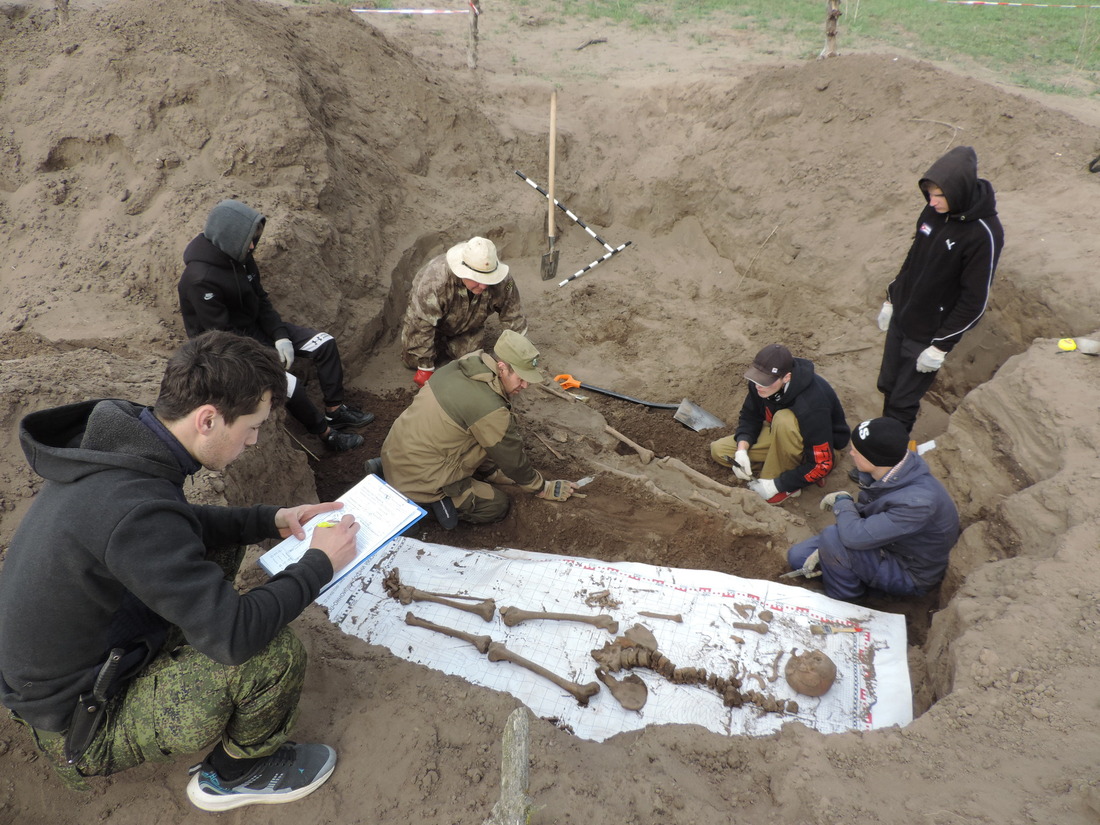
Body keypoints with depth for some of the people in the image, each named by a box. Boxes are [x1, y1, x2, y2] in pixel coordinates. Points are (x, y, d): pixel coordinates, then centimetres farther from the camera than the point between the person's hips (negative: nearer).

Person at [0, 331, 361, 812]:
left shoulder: (114, 442, -8)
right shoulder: (136, 509, -37)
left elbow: (183, 526, 12)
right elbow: (236, 635, -33)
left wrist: (270, 520, 3)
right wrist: (320, 564, -20)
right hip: (79, 734, -9)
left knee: (217, 545, 12)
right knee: (276, 655, -23)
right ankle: (236, 772, 8)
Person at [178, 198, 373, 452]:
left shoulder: (239, 256, -4)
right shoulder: (199, 280, -29)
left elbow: (260, 299, 4)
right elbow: (222, 335, -25)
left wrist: (281, 337, -8)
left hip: (254, 328, 9)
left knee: (325, 343, -1)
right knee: (288, 383, -27)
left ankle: (335, 410, 8)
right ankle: (326, 433, -5)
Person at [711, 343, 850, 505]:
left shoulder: (811, 405, -38)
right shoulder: (761, 381, -20)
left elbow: (822, 465, -32)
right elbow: (749, 416, -2)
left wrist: (776, 485, -30)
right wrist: (742, 449, -21)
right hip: (783, 435, 7)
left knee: (784, 420, -39)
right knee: (719, 450, -7)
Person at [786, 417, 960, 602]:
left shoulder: (916, 501, -39)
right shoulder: (883, 470, -14)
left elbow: (854, 535, -41)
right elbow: (864, 512, 3)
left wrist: (842, 501, -21)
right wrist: (824, 551, -4)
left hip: (911, 575, -7)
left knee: (833, 537, -28)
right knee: (798, 556, 2)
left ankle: (842, 599, -1)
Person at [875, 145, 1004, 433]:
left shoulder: (984, 233, -24)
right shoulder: (933, 211, -4)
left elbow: (975, 300, -20)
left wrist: (941, 345, -18)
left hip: (929, 334, -6)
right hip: (900, 319, 6)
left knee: (903, 401, 3)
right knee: (887, 387, 18)